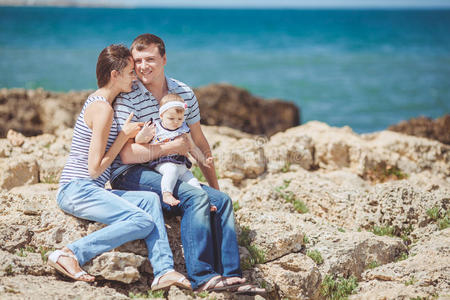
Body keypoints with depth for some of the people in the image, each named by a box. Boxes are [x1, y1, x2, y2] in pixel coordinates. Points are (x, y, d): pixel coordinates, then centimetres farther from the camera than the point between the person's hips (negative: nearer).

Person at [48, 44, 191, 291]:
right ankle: (69, 254, -21)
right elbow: (95, 169, -15)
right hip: (78, 189, -9)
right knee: (143, 221, -21)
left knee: (150, 199, -6)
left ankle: (163, 271, -13)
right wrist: (125, 134, -7)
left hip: (86, 190, 9)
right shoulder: (102, 108, -13)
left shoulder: (99, 101, 18)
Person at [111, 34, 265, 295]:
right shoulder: (128, 98, -11)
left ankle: (230, 276, -14)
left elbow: (200, 143, 17)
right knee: (196, 197, -27)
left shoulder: (184, 93, 7)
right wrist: (172, 147, -15)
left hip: (168, 174, 6)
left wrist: (214, 186, 17)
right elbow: (127, 155, -18)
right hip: (130, 175, -6)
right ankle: (202, 277, -28)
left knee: (222, 200, -10)